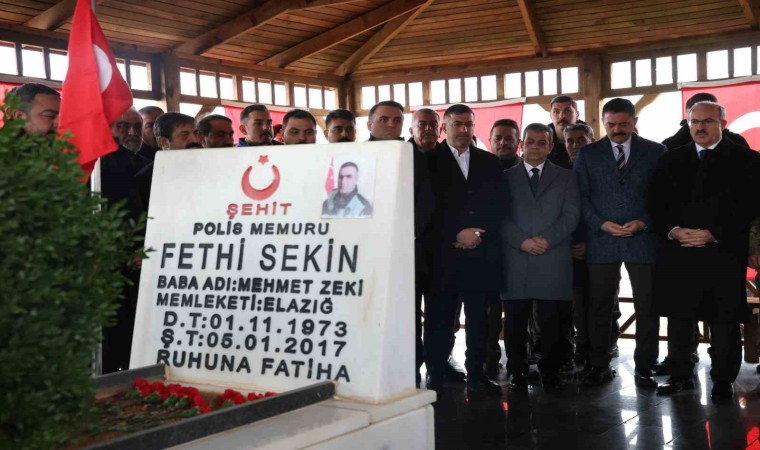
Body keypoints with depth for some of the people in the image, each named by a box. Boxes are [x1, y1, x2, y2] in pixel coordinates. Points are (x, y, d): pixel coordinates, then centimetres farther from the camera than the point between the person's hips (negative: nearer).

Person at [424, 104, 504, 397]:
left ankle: (477, 377, 13)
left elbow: (498, 206, 11)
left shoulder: (489, 162, 15)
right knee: (439, 318, -1)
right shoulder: (430, 161, 4)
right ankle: (435, 378, 7)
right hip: (442, 254, -3)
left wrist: (479, 233, -5)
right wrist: (457, 235, -9)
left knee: (479, 318, 5)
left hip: (481, 253, 3)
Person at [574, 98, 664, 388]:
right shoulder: (588, 154, 7)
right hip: (601, 240, 1)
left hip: (644, 239, 0)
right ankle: (599, 365, 16)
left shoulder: (656, 152, 6)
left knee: (647, 306, 3)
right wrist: (601, 224, -10)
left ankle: (644, 368, 14)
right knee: (599, 307, 5)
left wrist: (644, 223, -11)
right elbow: (581, 196, 3)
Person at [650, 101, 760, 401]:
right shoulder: (671, 160, 12)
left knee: (725, 320, 2)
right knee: (679, 317, 6)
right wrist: (673, 230, -8)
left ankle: (723, 380, 14)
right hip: (678, 253, 3)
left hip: (724, 253, -3)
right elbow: (658, 204, 10)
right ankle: (681, 375, 18)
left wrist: (714, 235, -13)